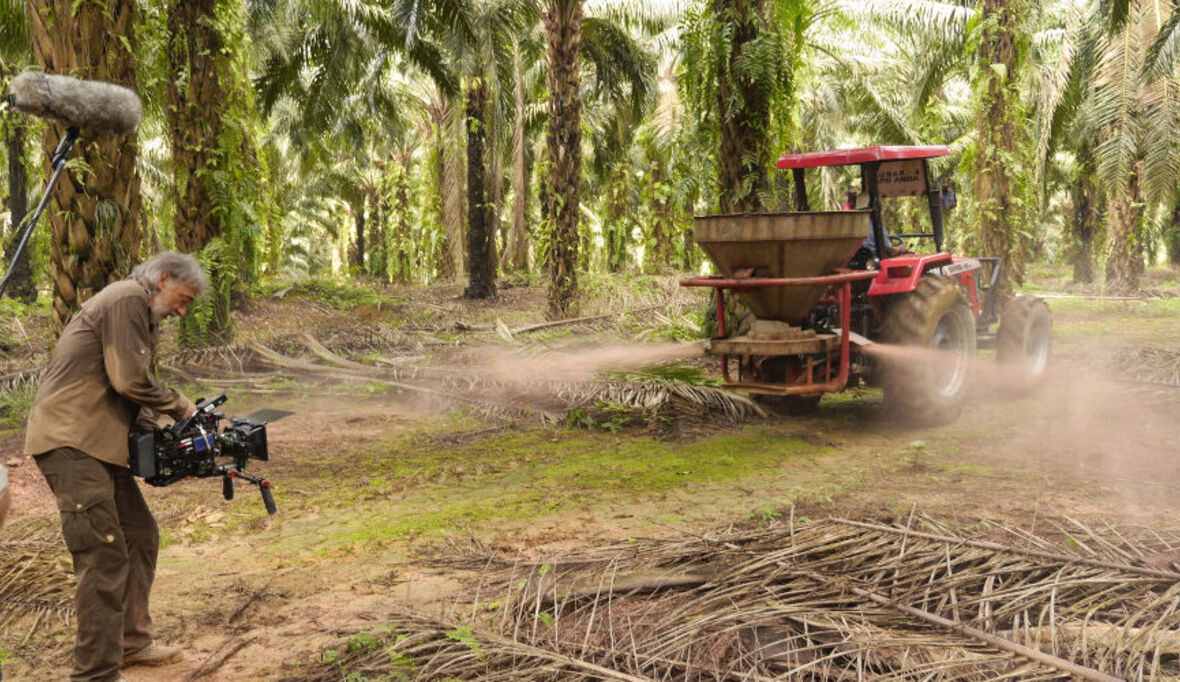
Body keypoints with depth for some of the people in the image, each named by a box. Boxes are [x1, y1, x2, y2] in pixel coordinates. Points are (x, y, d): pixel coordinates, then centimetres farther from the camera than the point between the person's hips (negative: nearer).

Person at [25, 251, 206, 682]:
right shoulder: (127, 299, -9)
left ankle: (132, 642, 29)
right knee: (105, 556, -11)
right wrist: (179, 405, -5)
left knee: (140, 536, 16)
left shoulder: (139, 312, 24)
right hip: (70, 442, -11)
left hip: (99, 443, 11)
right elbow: (130, 379, -19)